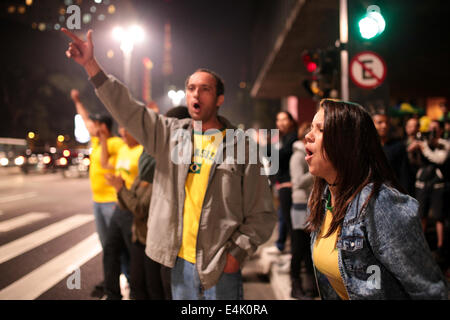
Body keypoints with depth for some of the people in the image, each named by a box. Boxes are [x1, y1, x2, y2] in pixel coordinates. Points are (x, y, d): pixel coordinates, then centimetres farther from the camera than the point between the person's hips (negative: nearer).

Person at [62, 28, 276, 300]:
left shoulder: (241, 146, -4)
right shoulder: (170, 134, 6)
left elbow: (262, 213, -3)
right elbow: (127, 110, 0)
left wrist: (238, 252, -12)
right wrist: (90, 63, -7)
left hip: (221, 268, -3)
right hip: (180, 263, 3)